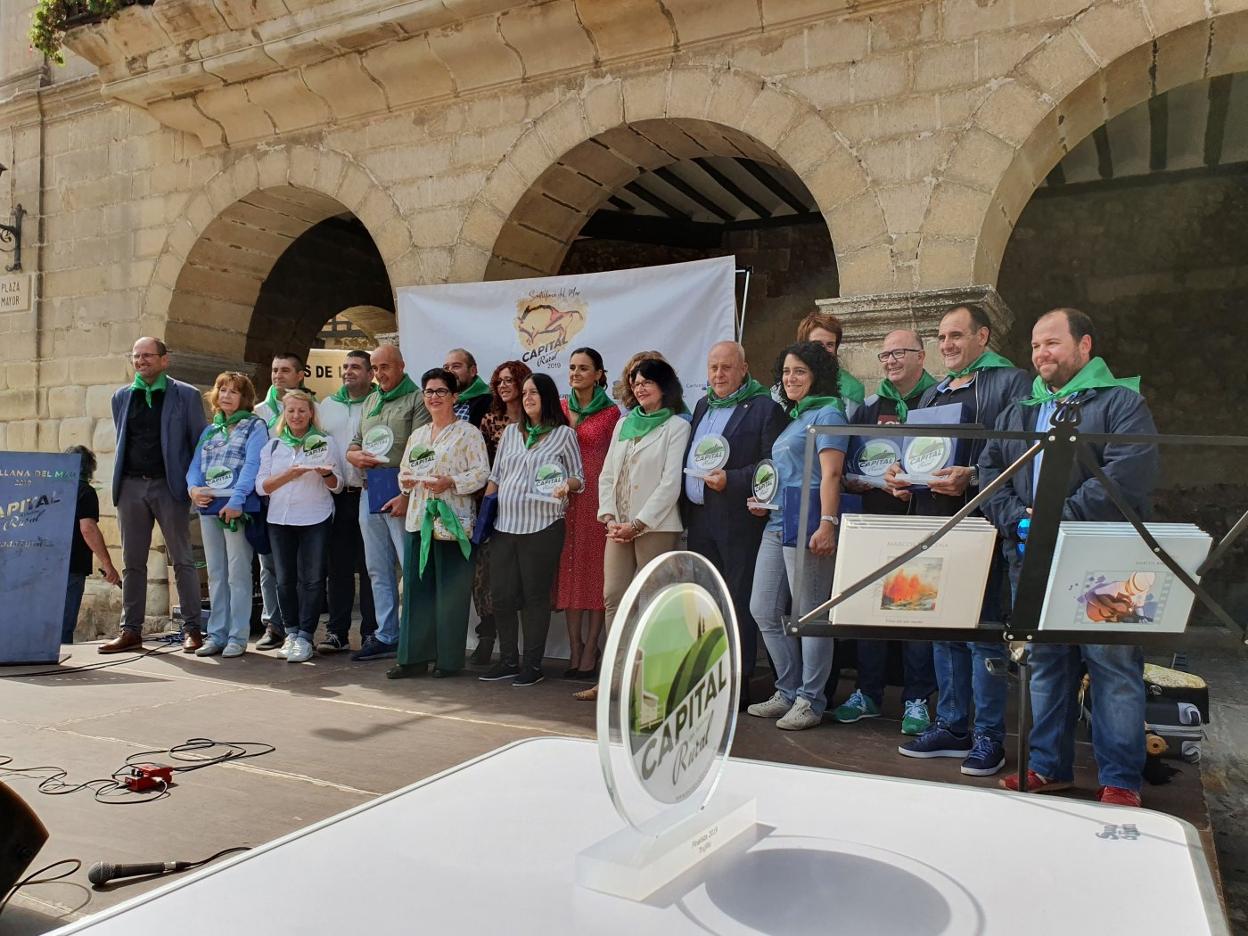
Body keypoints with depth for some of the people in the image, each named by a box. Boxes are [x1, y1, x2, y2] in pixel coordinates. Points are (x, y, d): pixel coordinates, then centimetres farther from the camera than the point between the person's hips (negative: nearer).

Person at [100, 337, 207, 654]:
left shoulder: (186, 395, 1)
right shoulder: (122, 397, 13)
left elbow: (200, 443, 1)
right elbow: (122, 442, 19)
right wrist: (120, 480, 13)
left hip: (170, 485, -4)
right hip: (131, 485, 4)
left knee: (182, 560, -1)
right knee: (132, 562, 8)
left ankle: (192, 629, 4)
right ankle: (131, 630, 15)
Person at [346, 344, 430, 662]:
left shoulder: (416, 400, -4)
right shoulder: (370, 401, 19)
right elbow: (352, 447, 23)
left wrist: (407, 495, -21)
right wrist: (355, 455, -2)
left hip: (400, 492, -7)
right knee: (378, 570, 11)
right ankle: (386, 636, 19)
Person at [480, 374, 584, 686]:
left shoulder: (564, 434, 3)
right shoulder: (511, 432, 16)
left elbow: (578, 477, 4)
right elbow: (495, 476, 18)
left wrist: (566, 486, -17)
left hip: (542, 526, -4)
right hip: (504, 526, 5)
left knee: (535, 596, 2)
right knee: (502, 595, 6)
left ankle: (533, 665, 13)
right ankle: (508, 661, 20)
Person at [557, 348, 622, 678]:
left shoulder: (610, 412, -1)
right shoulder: (560, 408, 11)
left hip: (597, 495, -4)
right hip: (564, 497, 4)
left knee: (595, 568, 0)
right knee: (569, 567, 5)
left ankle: (590, 651, 7)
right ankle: (574, 648, 13)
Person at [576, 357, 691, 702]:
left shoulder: (676, 426, -1)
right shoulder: (624, 423, 17)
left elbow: (670, 483, -9)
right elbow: (607, 474, 14)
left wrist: (637, 524, -13)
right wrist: (610, 517, 0)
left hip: (656, 527, -6)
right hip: (619, 526, 6)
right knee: (613, 598, 3)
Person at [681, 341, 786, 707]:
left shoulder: (765, 408, -5)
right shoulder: (703, 406, 19)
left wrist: (731, 480, -19)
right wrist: (686, 504, 10)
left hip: (738, 521, -7)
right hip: (698, 518, 7)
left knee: (739, 604, -2)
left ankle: (738, 684, 6)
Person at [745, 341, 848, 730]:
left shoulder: (827, 414, -5)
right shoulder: (793, 417, 22)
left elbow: (830, 474, -15)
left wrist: (828, 524, -23)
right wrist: (764, 502, 14)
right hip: (777, 523, 10)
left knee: (809, 615, -2)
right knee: (763, 610, 9)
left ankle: (811, 700, 9)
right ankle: (788, 691, 20)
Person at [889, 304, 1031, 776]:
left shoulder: (1010, 382, -2)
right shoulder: (932, 394, 21)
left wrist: (971, 476, -25)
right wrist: (899, 472, 6)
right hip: (934, 522, 8)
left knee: (983, 630, -2)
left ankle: (988, 736, 9)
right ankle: (951, 726, 23)